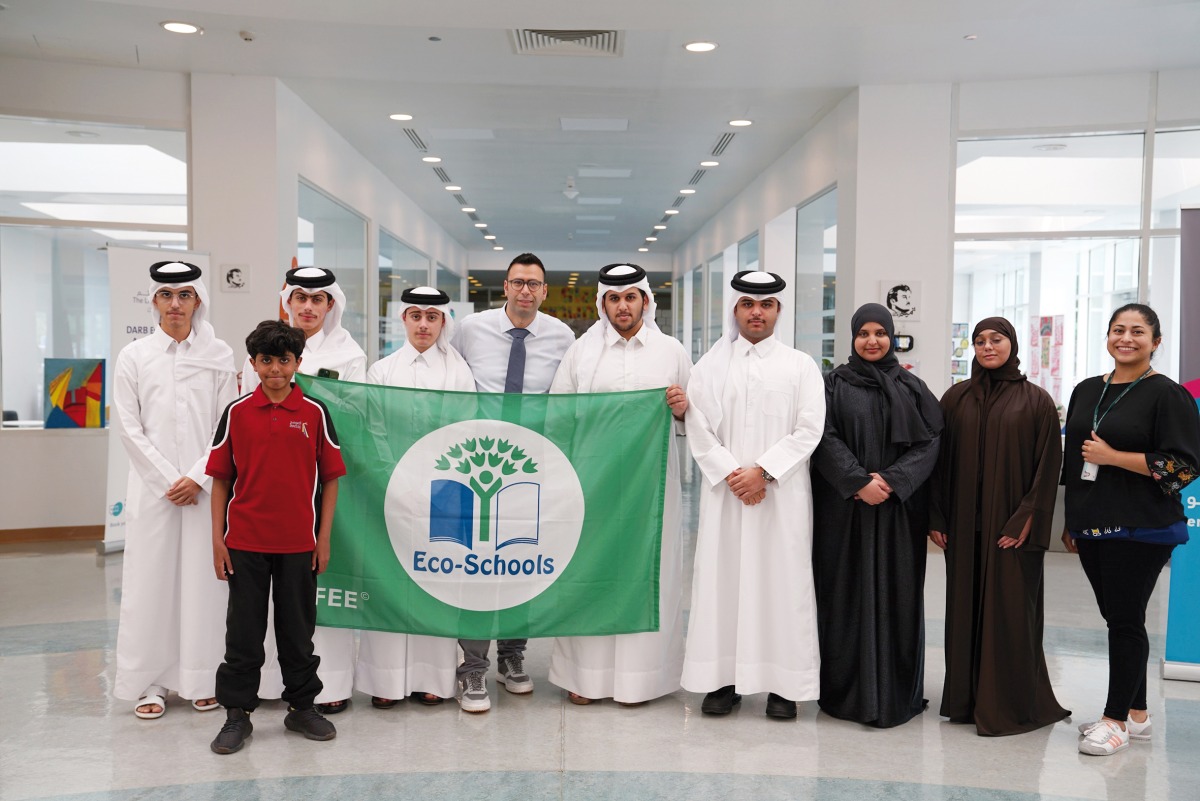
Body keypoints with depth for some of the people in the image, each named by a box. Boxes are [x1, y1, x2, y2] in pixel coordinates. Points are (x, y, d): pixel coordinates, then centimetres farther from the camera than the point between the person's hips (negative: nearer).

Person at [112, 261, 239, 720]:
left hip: (206, 486, 0)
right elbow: (129, 427, 1)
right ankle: (151, 681, 13)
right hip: (153, 484, 1)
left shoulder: (219, 355, 4)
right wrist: (168, 479, -6)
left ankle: (203, 680, 12)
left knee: (203, 577, 2)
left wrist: (197, 477, -9)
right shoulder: (134, 356, 5)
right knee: (151, 576, 2)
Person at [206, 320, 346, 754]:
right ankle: (237, 713, 22)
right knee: (243, 629, 9)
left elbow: (330, 478, 2)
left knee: (298, 628, 12)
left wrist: (323, 537, -2)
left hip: (299, 542, 0)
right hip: (245, 541, 0)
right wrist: (217, 539, -1)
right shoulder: (236, 412, 0)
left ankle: (302, 706, 27)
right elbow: (221, 479, 3)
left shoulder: (315, 413, -1)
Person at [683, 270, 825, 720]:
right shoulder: (710, 366, 10)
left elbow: (808, 430, -2)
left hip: (783, 493, -1)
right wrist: (731, 474, -10)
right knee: (723, 577, 2)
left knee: (782, 579, 0)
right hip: (726, 492, 1)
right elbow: (698, 429, 2)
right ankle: (722, 678, 11)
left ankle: (784, 684, 9)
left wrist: (762, 471, -12)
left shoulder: (800, 366, 7)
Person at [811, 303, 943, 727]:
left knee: (895, 594, 3)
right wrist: (858, 482, -17)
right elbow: (826, 439, -5)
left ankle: (895, 692, 13)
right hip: (843, 506, -1)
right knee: (846, 593, 2)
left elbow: (929, 442, 0)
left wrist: (891, 479, -13)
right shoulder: (835, 384, 5)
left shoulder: (912, 388, 8)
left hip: (899, 508, 1)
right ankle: (846, 689, 11)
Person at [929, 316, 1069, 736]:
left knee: (1009, 611, 0)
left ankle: (1009, 705, 11)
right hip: (963, 524, 3)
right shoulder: (956, 398, 8)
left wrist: (1027, 520, -11)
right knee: (964, 606, 7)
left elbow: (1048, 465, -3)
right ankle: (966, 697, 19)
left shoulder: (1036, 400, 0)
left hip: (1010, 524, -3)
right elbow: (941, 458, 8)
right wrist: (937, 517, 2)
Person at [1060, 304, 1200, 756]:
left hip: (1140, 530, -6)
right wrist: (1070, 521, 16)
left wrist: (1112, 456, -16)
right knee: (1118, 618, 13)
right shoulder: (1087, 391, 12)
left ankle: (1117, 720, 11)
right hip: (1091, 528, 6)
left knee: (1125, 621, -1)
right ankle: (1136, 714, 25)